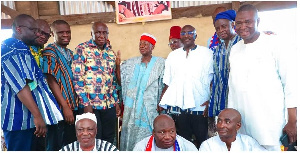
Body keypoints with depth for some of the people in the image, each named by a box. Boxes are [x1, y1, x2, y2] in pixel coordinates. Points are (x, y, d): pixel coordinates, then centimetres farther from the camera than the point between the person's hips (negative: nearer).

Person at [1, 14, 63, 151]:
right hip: (19, 118, -10)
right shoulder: (11, 49, -15)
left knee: (29, 148, 18)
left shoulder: (20, 48, 17)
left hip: (26, 116, 10)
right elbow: (20, 85, -24)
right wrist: (38, 116, -26)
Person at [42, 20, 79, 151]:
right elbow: (51, 81, -16)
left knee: (71, 144, 15)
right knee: (56, 146, 5)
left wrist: (75, 106, 10)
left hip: (72, 107, 7)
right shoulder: (50, 52, -8)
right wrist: (65, 107, -19)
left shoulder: (70, 53, 13)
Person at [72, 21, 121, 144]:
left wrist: (116, 101, 13)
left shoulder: (111, 52, 12)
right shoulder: (82, 49, -5)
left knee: (109, 140, 12)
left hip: (109, 105, 5)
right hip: (90, 104, -5)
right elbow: (77, 78, -10)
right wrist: (85, 104, -14)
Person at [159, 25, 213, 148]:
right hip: (180, 107, 2)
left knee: (203, 141, 9)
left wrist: (210, 102, -11)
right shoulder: (173, 55, 12)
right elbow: (167, 82, 11)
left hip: (201, 107, -2)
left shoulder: (206, 53, 3)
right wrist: (161, 103, 3)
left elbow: (212, 81, -1)